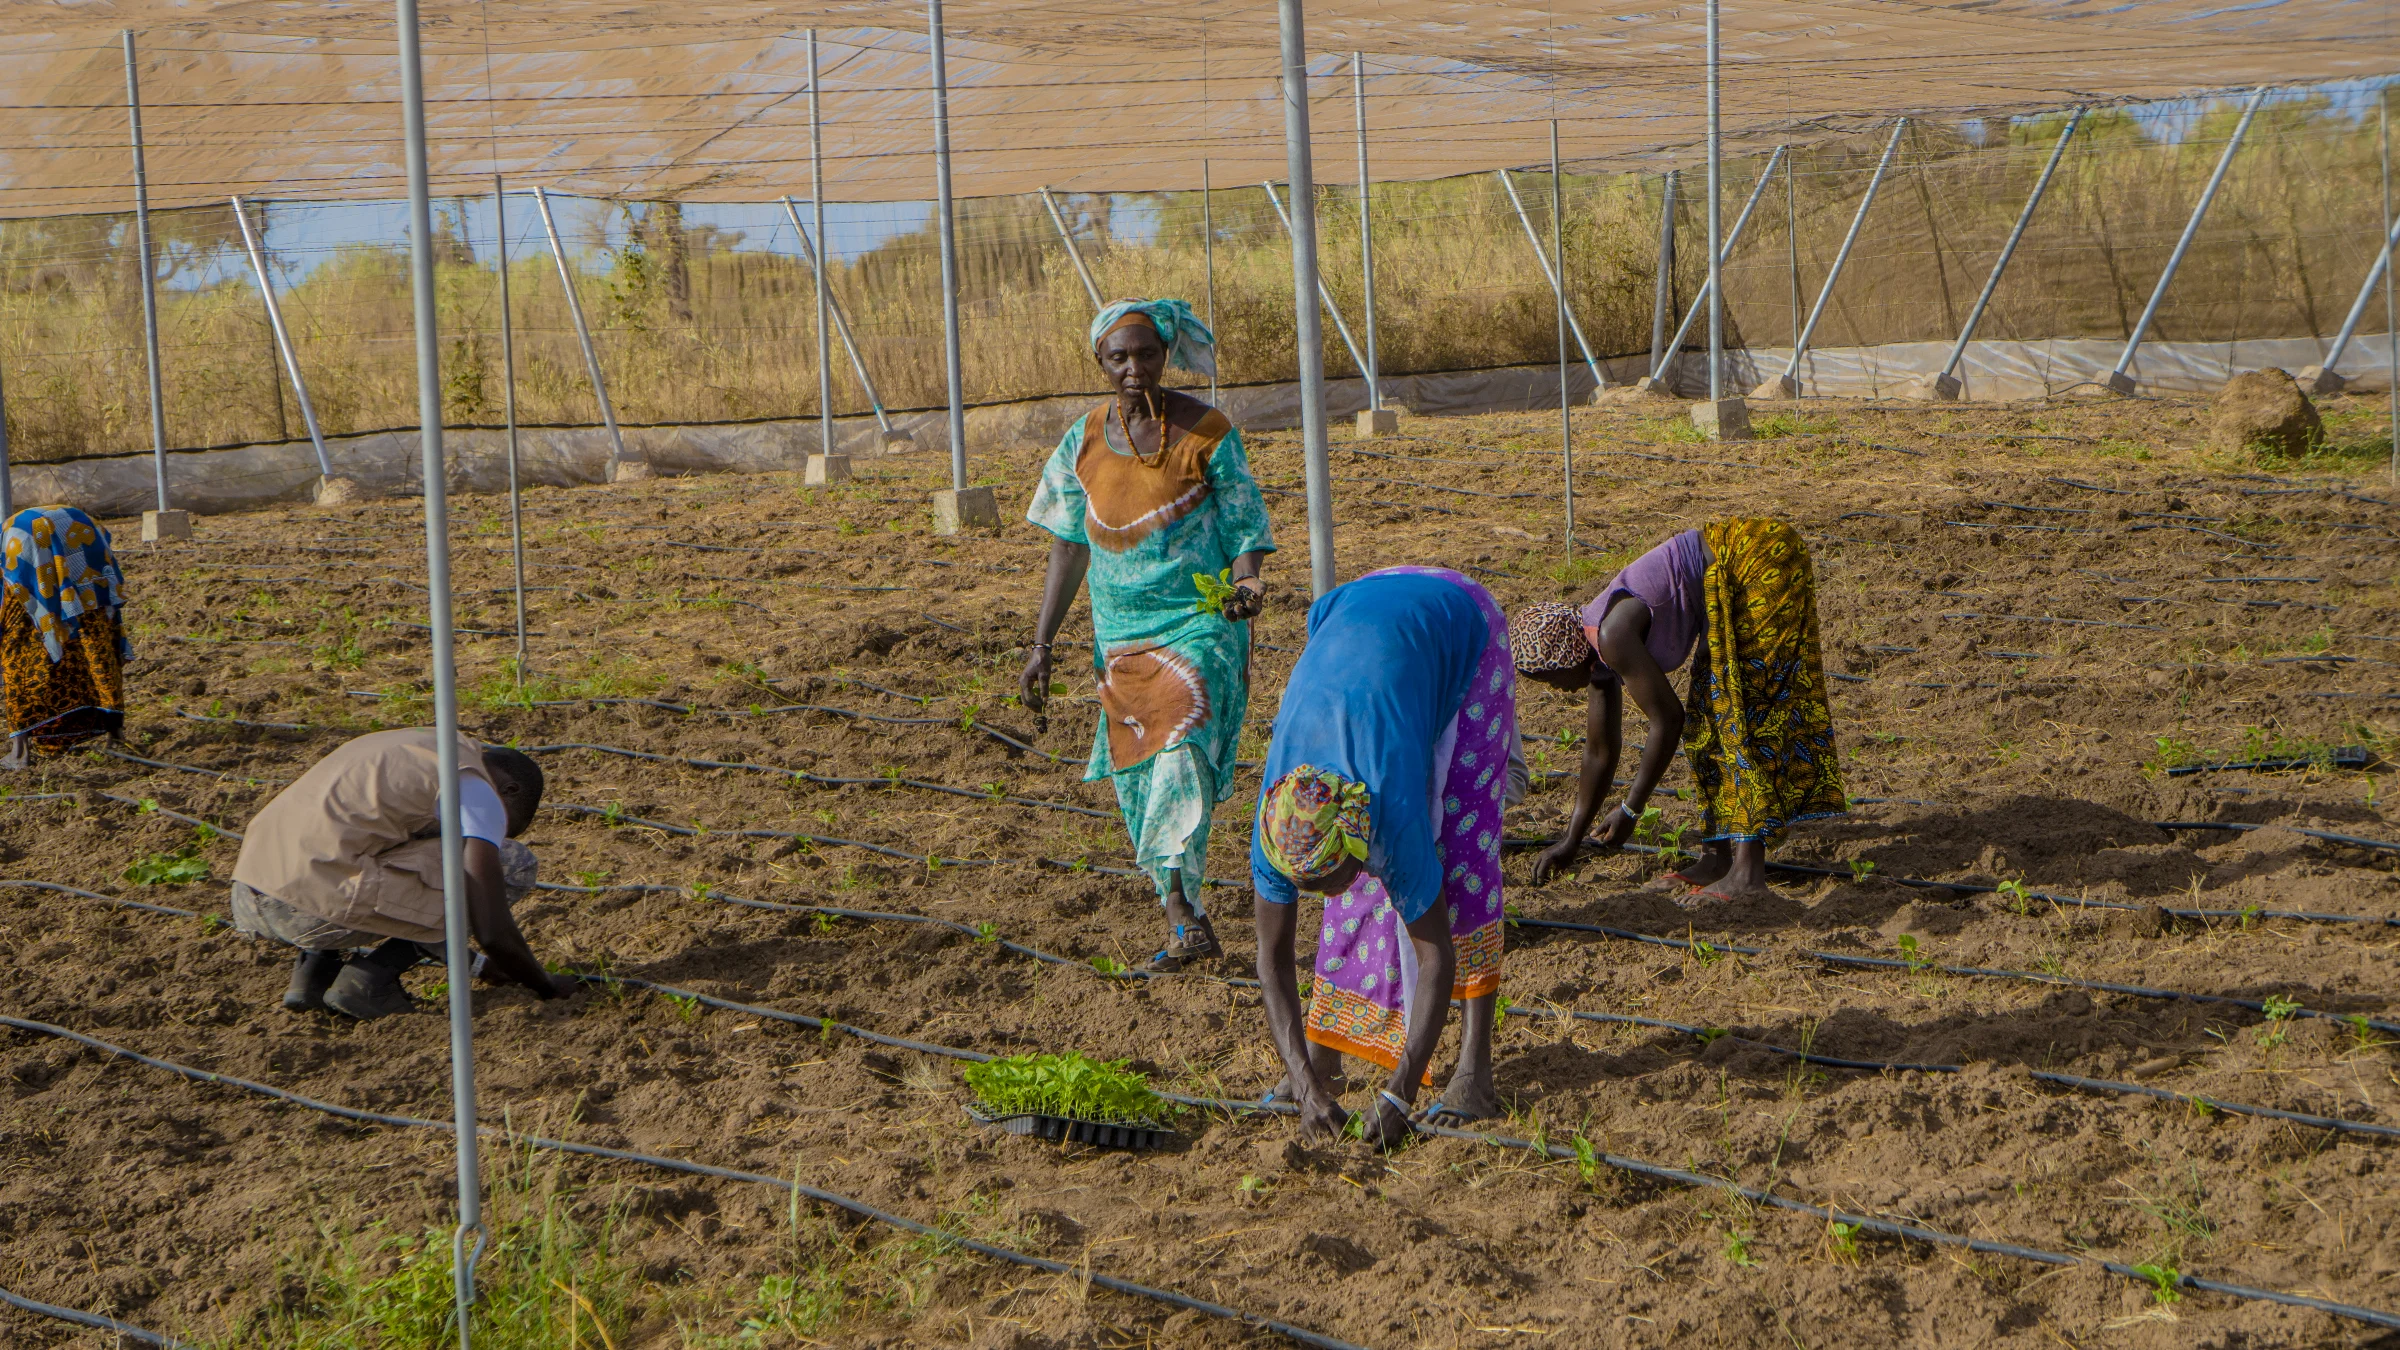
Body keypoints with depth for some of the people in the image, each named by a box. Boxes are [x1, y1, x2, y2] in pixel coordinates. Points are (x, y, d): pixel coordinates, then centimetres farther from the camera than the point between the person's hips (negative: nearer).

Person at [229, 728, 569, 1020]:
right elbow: (492, 932, -6)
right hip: (320, 908, -8)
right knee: (513, 866, 3)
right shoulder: (478, 793, 1)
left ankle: (314, 967, 16)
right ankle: (370, 979, -1)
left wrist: (484, 962, 50)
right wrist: (546, 985, 13)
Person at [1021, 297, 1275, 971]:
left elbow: (1245, 529, -2)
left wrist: (1245, 586, -24)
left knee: (1183, 746, -25)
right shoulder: (1085, 441, 5)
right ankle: (1190, 925, 14)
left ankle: (1182, 907, -31)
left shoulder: (1207, 433, -5)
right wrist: (1041, 645, 9)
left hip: (1199, 622, -4)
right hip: (1121, 636, 4)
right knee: (1138, 782, 3)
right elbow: (1069, 545, 11)